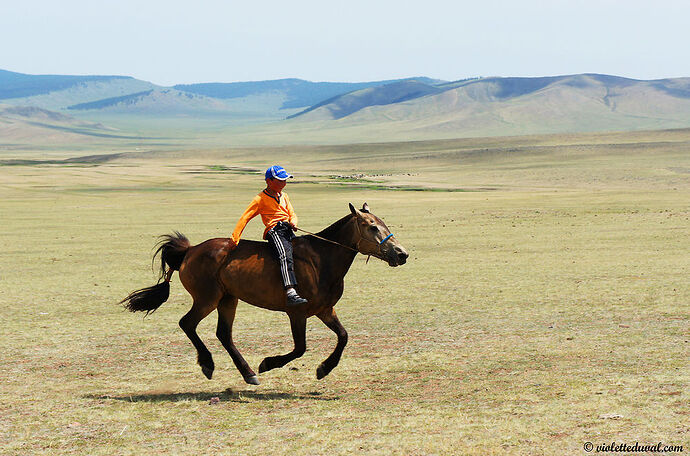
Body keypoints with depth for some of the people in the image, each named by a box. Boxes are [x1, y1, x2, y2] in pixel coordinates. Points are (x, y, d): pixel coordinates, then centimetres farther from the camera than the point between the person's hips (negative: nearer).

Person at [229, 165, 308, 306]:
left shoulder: (284, 196, 24)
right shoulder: (260, 199, 2)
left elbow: (292, 214, 25)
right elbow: (245, 218, 0)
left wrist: (293, 222, -1)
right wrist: (234, 239, -7)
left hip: (288, 231, 8)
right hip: (275, 232, -8)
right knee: (285, 257, -30)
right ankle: (291, 293, -47)